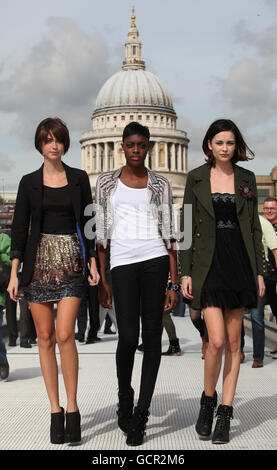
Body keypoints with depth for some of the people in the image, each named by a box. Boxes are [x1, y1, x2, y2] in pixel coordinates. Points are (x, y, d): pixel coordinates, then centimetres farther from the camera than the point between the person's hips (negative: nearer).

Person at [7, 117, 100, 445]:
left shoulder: (79, 179, 8)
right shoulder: (29, 182, 7)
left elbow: (87, 223, 10)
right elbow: (19, 228, 5)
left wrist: (93, 263, 3)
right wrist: (14, 273, -1)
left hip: (71, 260, -1)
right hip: (39, 261, 1)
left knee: (64, 334, -13)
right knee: (45, 337, 1)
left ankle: (72, 409, -3)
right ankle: (55, 410, 9)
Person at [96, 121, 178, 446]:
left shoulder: (160, 185, 9)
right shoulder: (107, 183, 10)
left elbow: (169, 235, 7)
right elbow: (101, 234, 10)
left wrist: (174, 282, 0)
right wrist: (101, 280, 5)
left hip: (156, 261, 1)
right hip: (122, 264, -1)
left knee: (152, 337, 0)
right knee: (128, 338, -9)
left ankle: (139, 416, 10)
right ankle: (124, 400, 21)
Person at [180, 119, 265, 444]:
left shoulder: (246, 179, 8)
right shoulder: (196, 178, 3)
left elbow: (254, 227, 9)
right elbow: (187, 227, 2)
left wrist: (259, 270, 4)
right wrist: (185, 272, -3)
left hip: (240, 264, 2)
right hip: (209, 264, -2)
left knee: (234, 342, 4)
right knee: (217, 341, -11)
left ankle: (225, 414, 14)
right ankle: (208, 399, 15)